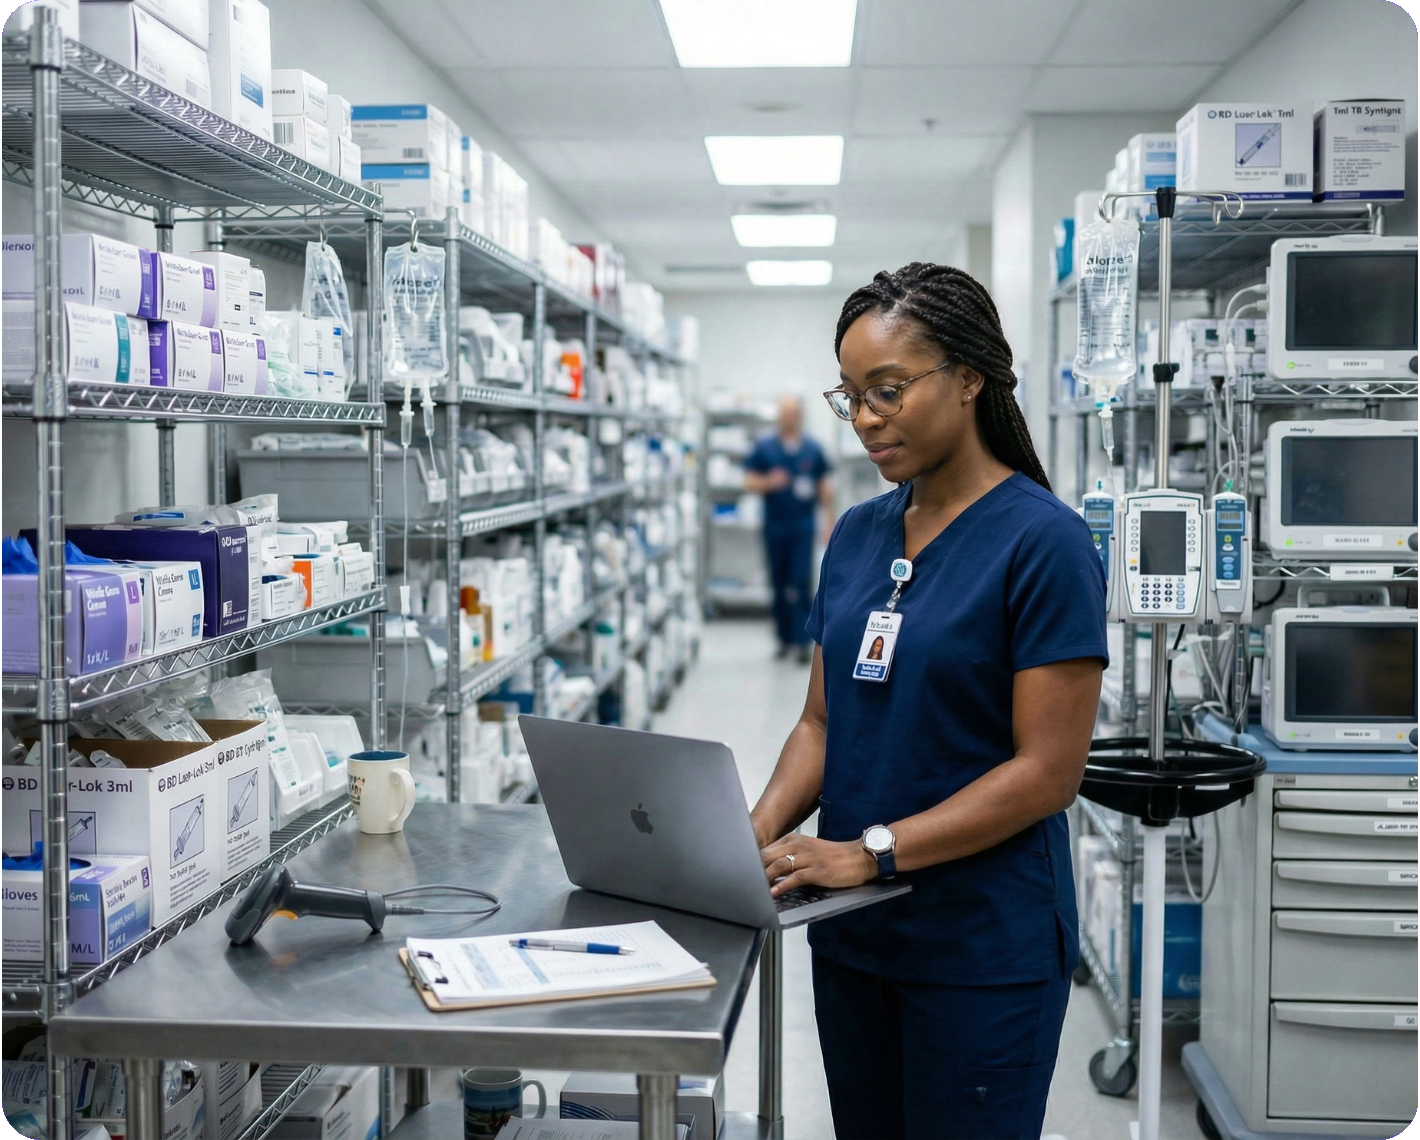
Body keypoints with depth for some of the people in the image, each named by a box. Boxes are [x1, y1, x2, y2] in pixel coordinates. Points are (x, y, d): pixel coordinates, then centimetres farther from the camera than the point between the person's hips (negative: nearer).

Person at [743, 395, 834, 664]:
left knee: (800, 585, -9)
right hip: (775, 527, 1)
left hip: (803, 527, -1)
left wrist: (829, 521, 5)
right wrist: (769, 482, -18)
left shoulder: (812, 450, 4)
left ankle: (802, 641, -9)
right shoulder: (763, 447, 2)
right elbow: (749, 483, 2)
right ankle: (785, 637, 20)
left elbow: (825, 487, 10)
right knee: (779, 585, 9)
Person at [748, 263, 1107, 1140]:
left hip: (983, 948, -6)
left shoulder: (1043, 540, -13)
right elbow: (822, 720, 11)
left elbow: (1047, 771, -16)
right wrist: (761, 829, -7)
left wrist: (869, 851, -21)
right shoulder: (858, 533, 8)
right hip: (854, 934, 6)